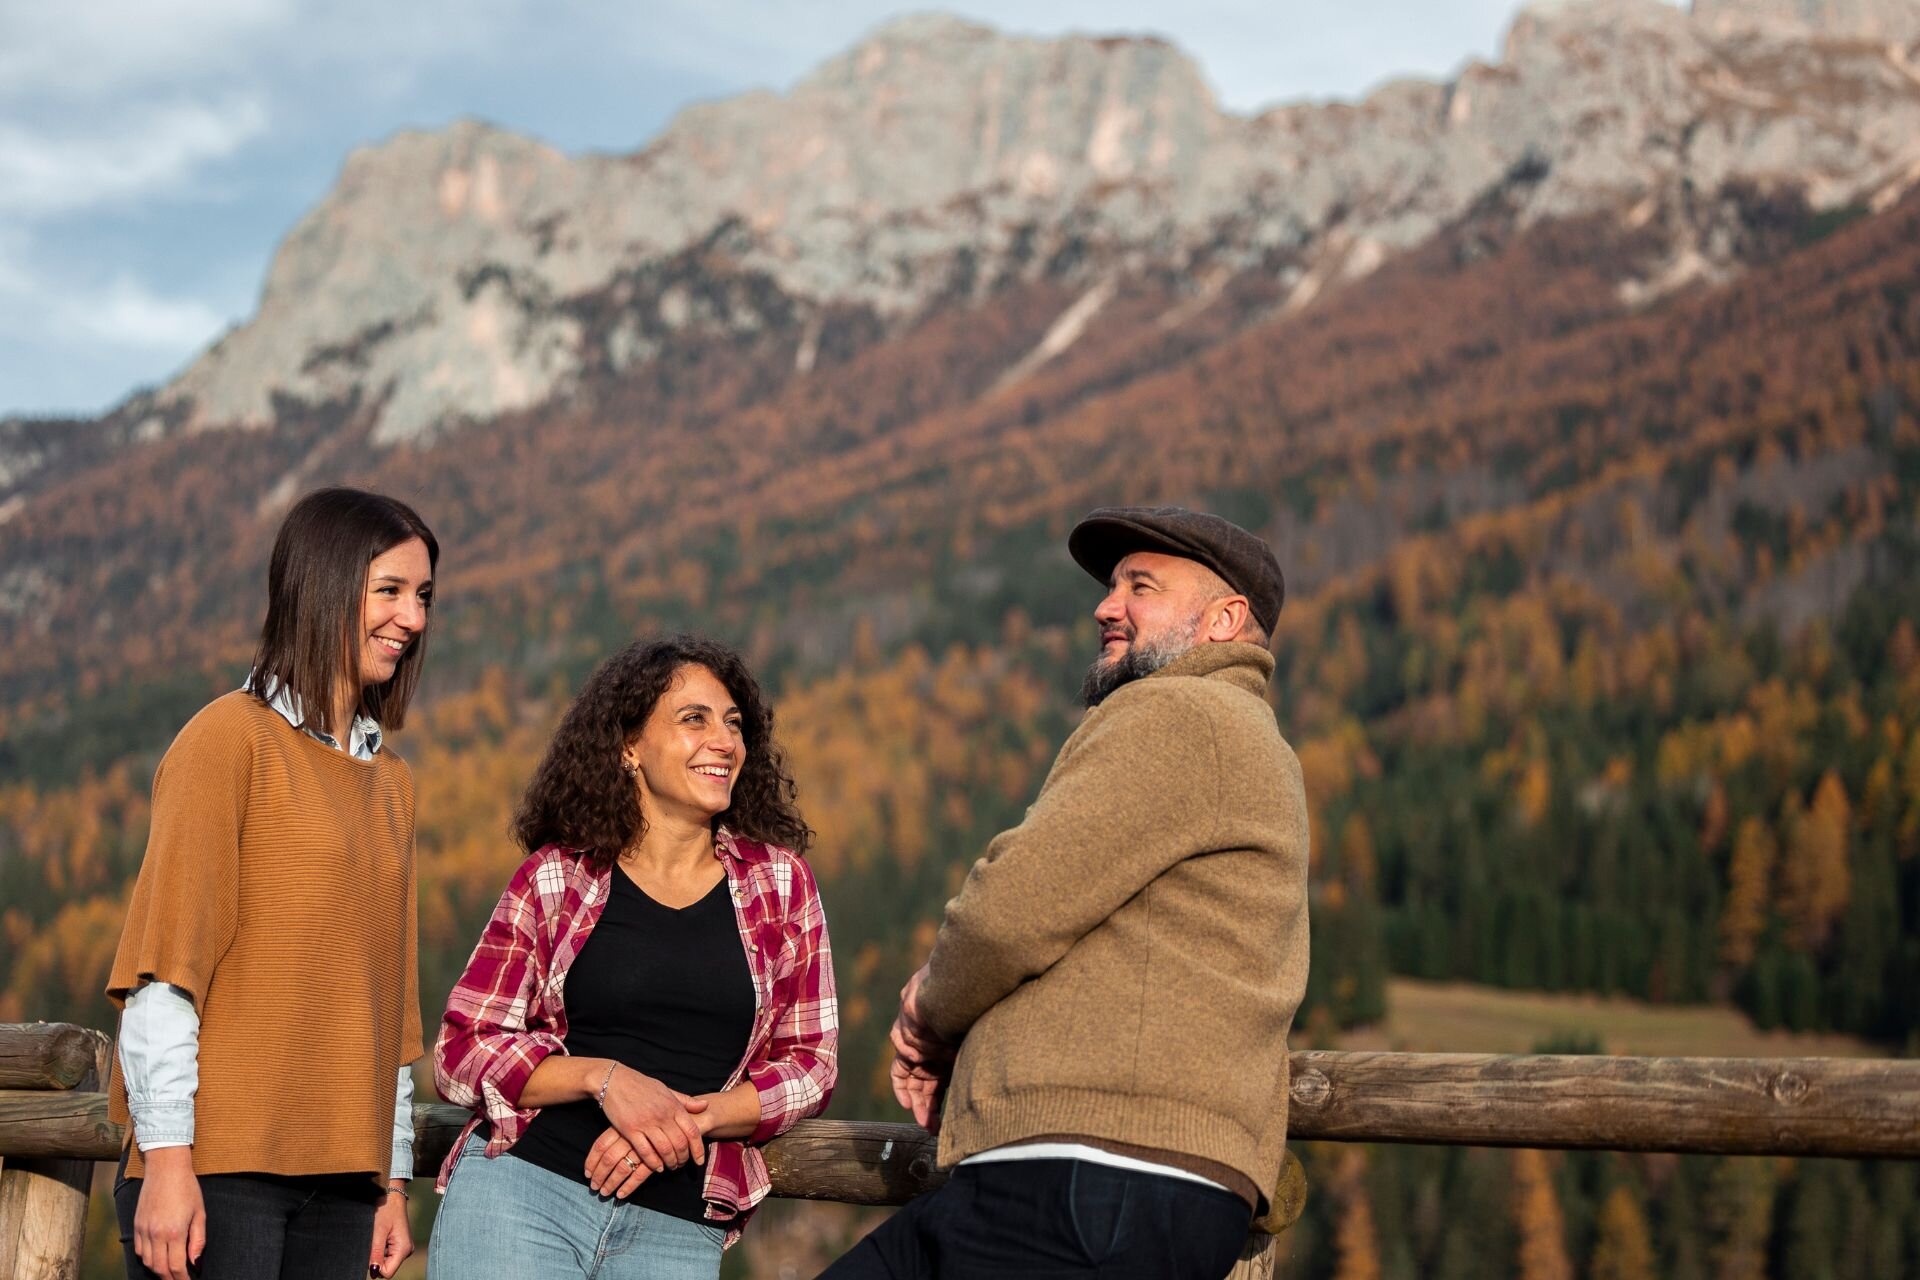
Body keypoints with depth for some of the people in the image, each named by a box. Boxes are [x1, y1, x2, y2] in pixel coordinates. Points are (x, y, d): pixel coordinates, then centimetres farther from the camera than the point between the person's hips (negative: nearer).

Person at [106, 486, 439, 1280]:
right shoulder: (232, 737, -3)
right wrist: (167, 1158, -15)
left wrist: (393, 1182, 13)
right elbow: (164, 964, -9)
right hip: (219, 1170, -6)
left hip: (340, 1183, 6)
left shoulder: (391, 783, 18)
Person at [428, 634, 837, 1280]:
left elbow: (809, 1062, 7)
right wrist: (604, 1077, -14)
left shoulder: (778, 881, 7)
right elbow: (460, 1050, 1)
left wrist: (694, 1118, -10)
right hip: (522, 1189, -1)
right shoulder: (555, 878, 2)